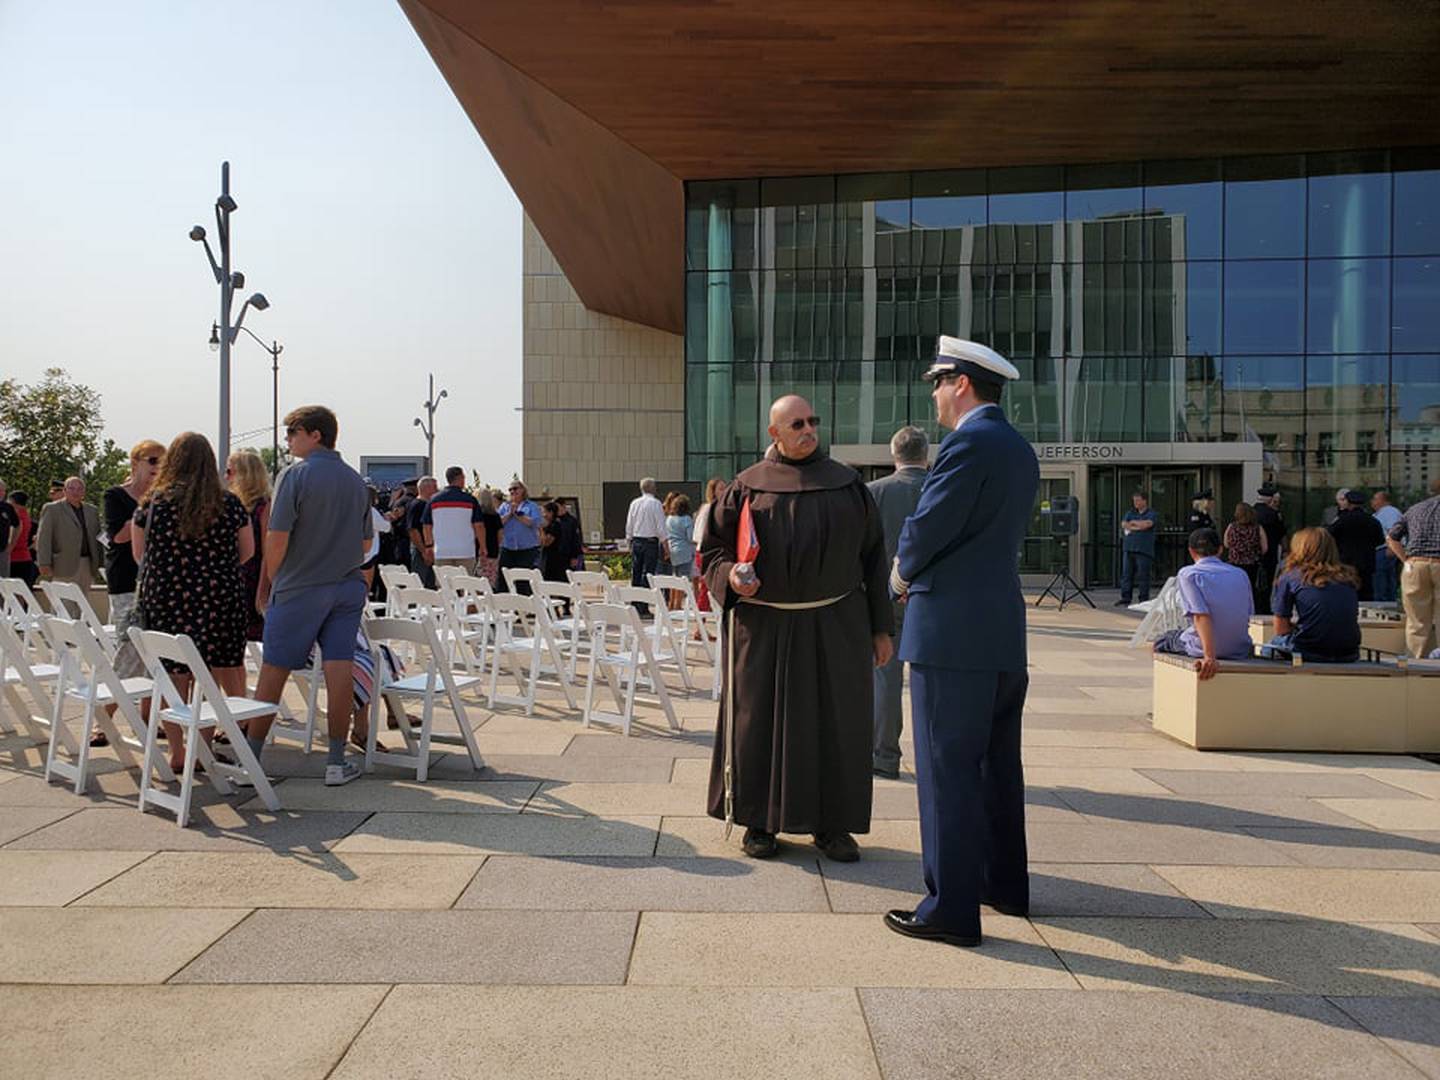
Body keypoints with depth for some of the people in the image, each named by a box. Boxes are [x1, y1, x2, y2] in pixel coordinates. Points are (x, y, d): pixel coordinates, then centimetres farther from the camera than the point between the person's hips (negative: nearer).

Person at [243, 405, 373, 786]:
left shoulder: (295, 475, -9)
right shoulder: (356, 480, 8)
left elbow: (277, 540, -12)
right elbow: (366, 543, 14)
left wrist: (272, 580, 3)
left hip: (299, 589, -4)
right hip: (347, 588, 5)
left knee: (273, 672, 6)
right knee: (340, 671, 2)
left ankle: (250, 757, 15)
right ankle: (337, 762, 6)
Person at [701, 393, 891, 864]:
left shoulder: (847, 484, 6)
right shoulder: (749, 486, 2)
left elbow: (872, 555, 7)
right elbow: (713, 546, 7)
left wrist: (880, 626, 4)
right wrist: (729, 575, -16)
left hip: (835, 626, 1)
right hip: (764, 628, -1)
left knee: (836, 722, 5)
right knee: (762, 721, 5)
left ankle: (831, 824, 20)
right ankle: (760, 820, 20)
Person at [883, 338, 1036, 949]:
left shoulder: (969, 444, -14)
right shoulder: (1019, 451, 15)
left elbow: (927, 529, -16)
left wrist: (903, 574, 5)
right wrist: (918, 573, 11)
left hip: (952, 634, -10)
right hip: (1003, 631, 10)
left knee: (947, 770, -3)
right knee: (997, 764, 19)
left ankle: (951, 909, 3)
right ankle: (1005, 884, 32)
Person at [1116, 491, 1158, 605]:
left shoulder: (1152, 514, 4)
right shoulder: (1130, 513, 19)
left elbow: (1146, 524, -14)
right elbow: (1124, 525, 3)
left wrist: (1133, 522, 0)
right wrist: (1138, 527, -8)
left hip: (1144, 550, -5)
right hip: (1129, 548, 5)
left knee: (1143, 575, -5)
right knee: (1126, 574, 2)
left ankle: (1144, 599, 0)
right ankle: (1125, 598, 4)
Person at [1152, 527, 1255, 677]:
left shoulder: (1188, 574, -9)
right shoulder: (1241, 574, 7)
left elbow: (1201, 616, -22)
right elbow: (1249, 614, 7)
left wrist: (1209, 657, -29)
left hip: (1202, 649, -5)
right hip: (1240, 651, 5)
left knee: (1158, 644, 23)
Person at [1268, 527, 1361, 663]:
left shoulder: (1289, 577, 2)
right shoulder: (1348, 577, 11)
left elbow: (1281, 630, 3)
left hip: (1309, 653, -4)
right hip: (1349, 656, 4)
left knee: (1274, 642, 26)